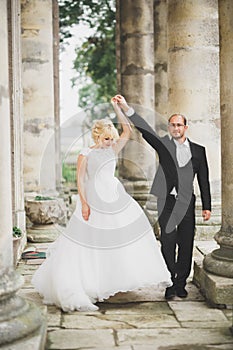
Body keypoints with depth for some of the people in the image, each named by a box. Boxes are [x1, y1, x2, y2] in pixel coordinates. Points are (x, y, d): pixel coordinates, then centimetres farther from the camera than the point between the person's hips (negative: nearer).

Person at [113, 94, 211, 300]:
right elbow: (145, 130, -7)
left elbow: (204, 180, 11)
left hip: (187, 203, 2)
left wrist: (207, 206, 7)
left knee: (186, 244, 5)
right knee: (168, 242, -5)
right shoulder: (164, 145, 6)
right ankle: (170, 284, 8)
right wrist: (127, 109, -20)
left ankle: (181, 283, 17)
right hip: (167, 201, -1)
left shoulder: (198, 150, 10)